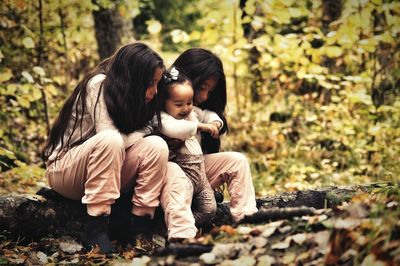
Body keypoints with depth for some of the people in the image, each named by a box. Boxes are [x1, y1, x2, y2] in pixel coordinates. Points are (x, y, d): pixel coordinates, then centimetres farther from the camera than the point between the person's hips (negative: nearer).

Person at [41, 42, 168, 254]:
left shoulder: (132, 95, 3)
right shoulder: (98, 85, -18)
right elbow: (109, 136, -26)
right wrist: (139, 134, -14)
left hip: (110, 171, 6)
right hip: (63, 171, -6)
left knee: (157, 145, -18)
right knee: (109, 140, -37)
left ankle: (140, 225, -20)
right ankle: (96, 227, -33)